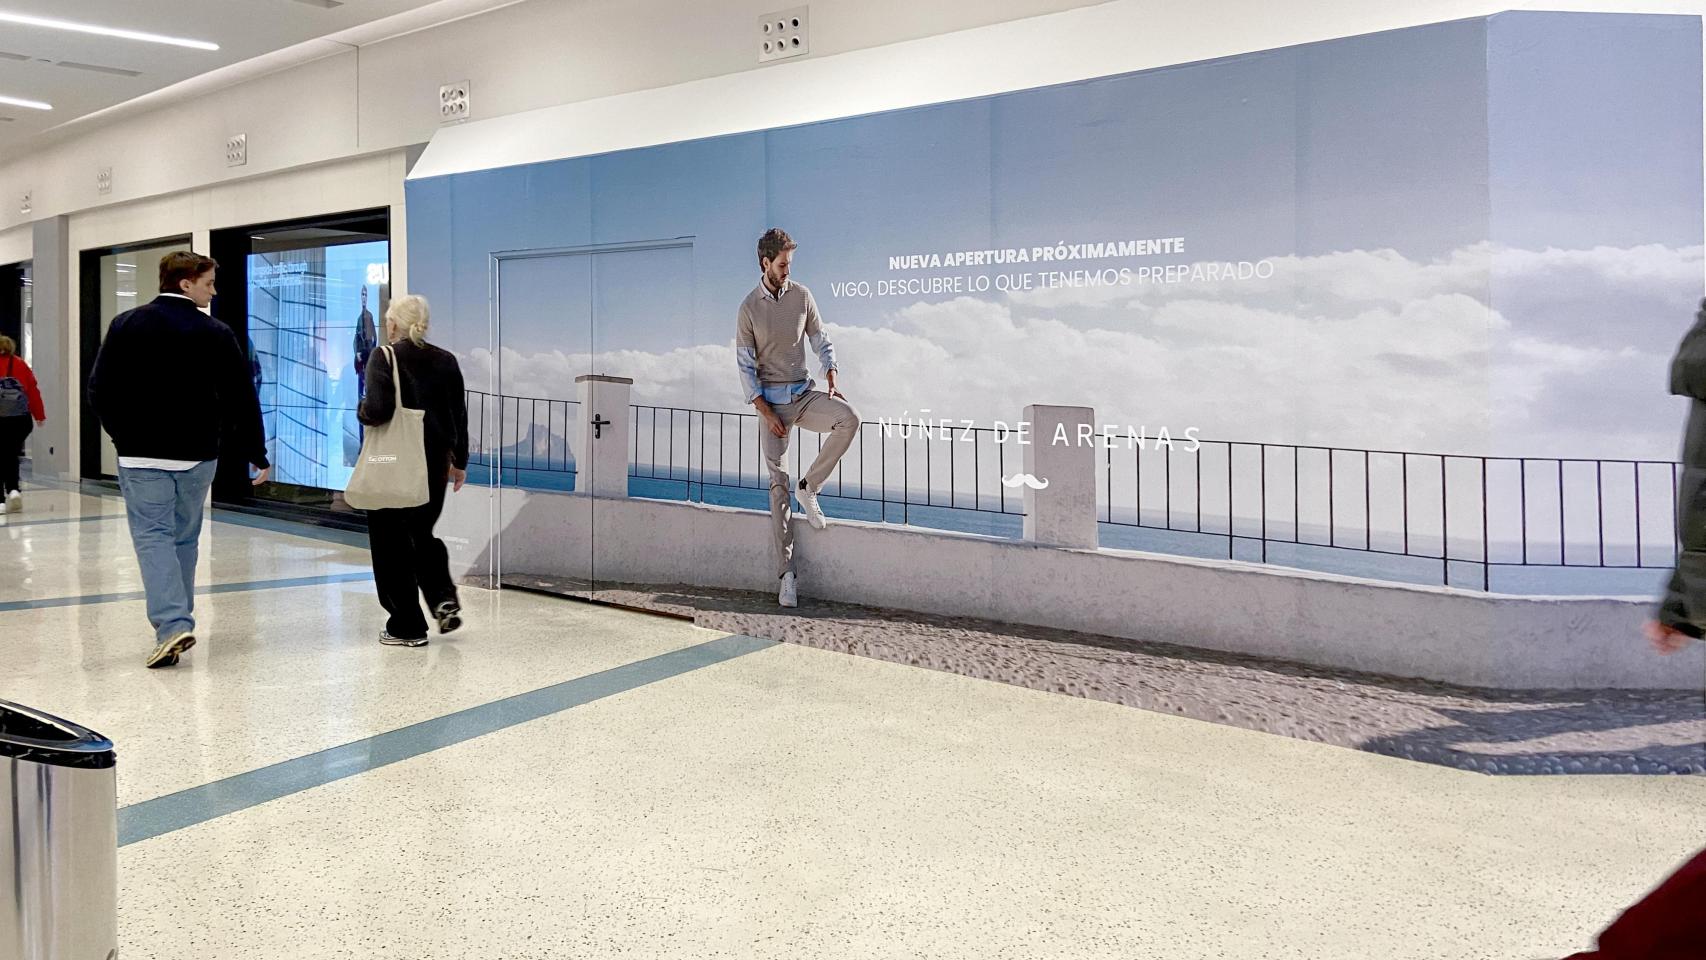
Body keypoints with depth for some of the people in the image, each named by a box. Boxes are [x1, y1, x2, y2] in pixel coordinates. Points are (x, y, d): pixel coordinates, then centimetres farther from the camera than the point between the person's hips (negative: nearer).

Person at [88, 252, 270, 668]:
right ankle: (179, 621, 23)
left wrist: (123, 435, 17)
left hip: (141, 455, 0)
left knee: (152, 537, -2)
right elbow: (241, 399, -4)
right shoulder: (216, 334, -4)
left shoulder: (126, 326, 0)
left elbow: (100, 391, 2)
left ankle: (172, 625, -15)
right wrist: (256, 454, 3)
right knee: (185, 537, 14)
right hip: (197, 456, 1)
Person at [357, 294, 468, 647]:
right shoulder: (446, 361, 5)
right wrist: (460, 462, 16)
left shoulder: (384, 357, -10)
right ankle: (444, 598, 3)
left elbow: (378, 409, -22)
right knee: (422, 533, 23)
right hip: (434, 463, 5)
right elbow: (459, 416, 8)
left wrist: (362, 411, 1)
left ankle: (407, 627, 10)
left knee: (391, 542, 7)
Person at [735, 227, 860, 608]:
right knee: (778, 482, -6)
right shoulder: (749, 308, -4)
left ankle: (809, 488, -5)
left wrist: (831, 378, -7)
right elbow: (746, 366, -4)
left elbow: (821, 340, 11)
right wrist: (766, 413, -13)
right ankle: (787, 573, -3)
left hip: (804, 392, 3)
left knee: (849, 419, -26)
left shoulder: (802, 295, 4)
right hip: (771, 399, -3)